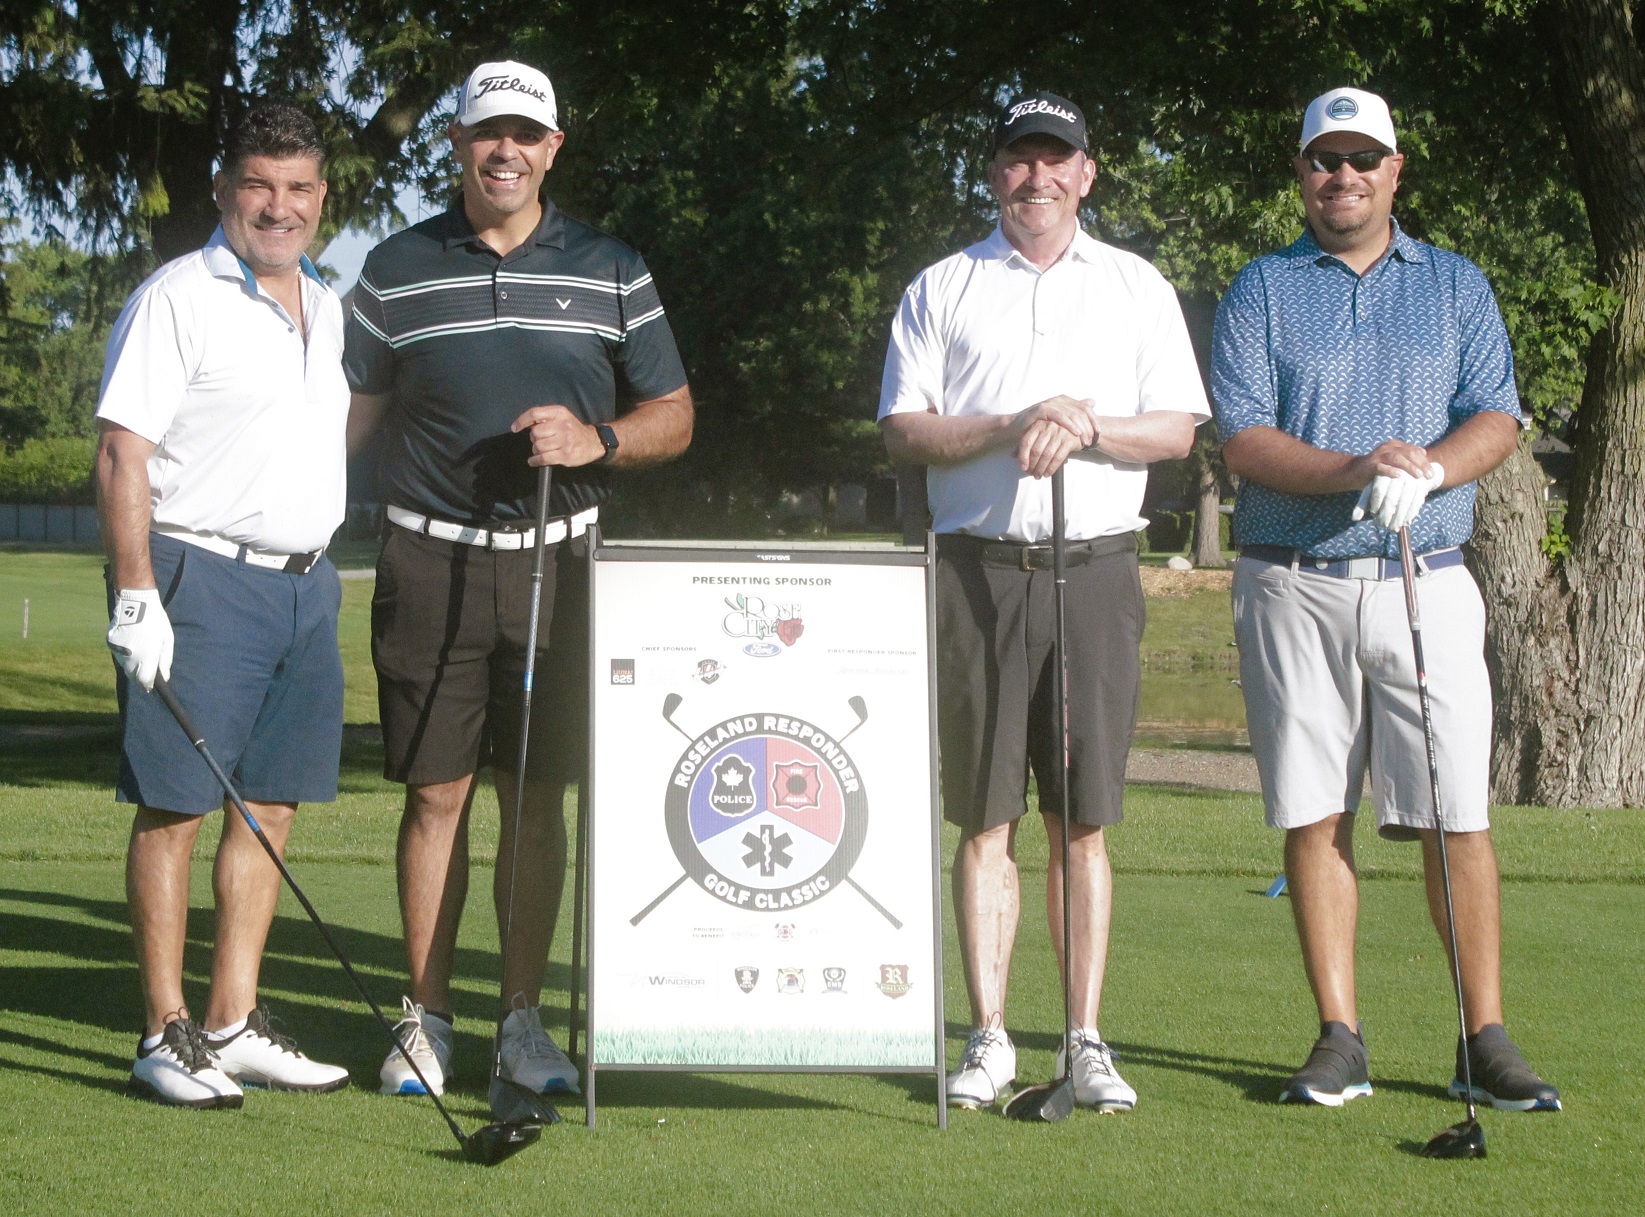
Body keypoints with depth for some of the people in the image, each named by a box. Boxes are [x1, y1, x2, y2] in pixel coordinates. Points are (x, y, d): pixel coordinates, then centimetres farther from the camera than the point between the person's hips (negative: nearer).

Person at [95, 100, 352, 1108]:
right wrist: (135, 595, -19)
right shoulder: (178, 299, -7)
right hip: (199, 576, -7)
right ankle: (166, 1034, -1)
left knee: (272, 805, 8)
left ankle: (233, 1023, 14)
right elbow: (123, 451, -12)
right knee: (176, 806, -5)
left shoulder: (328, 308, 16)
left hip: (305, 583, 8)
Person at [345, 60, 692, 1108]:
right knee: (436, 793, -1)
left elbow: (673, 417, 11)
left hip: (556, 562, 1)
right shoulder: (397, 270, 7)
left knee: (539, 796, 3)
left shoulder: (612, 271, 9)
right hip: (431, 561, -1)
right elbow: (349, 412, 12)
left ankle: (524, 1018, 12)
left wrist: (596, 440, -9)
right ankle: (429, 1018, 8)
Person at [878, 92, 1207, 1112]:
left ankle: (1088, 1043, 4)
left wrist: (1088, 428, -12)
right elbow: (904, 431, 3)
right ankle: (990, 1038, 4)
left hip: (1097, 567, 0)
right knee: (986, 818, 0)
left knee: (1086, 820, 0)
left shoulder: (1139, 289, 12)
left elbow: (1177, 428, 6)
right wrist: (1010, 428, -12)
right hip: (980, 567, 0)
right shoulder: (942, 290, 10)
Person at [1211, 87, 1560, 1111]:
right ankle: (1341, 1039, 6)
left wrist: (1428, 470, -18)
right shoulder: (1259, 292, 8)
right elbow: (1243, 439, -2)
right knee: (1313, 814, 0)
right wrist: (1353, 469, -18)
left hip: (1426, 580, 0)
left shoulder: (1457, 286, 13)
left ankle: (1486, 1039, 2)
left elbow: (1498, 418, 3)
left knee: (1457, 814, -4)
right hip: (1294, 584, 0)